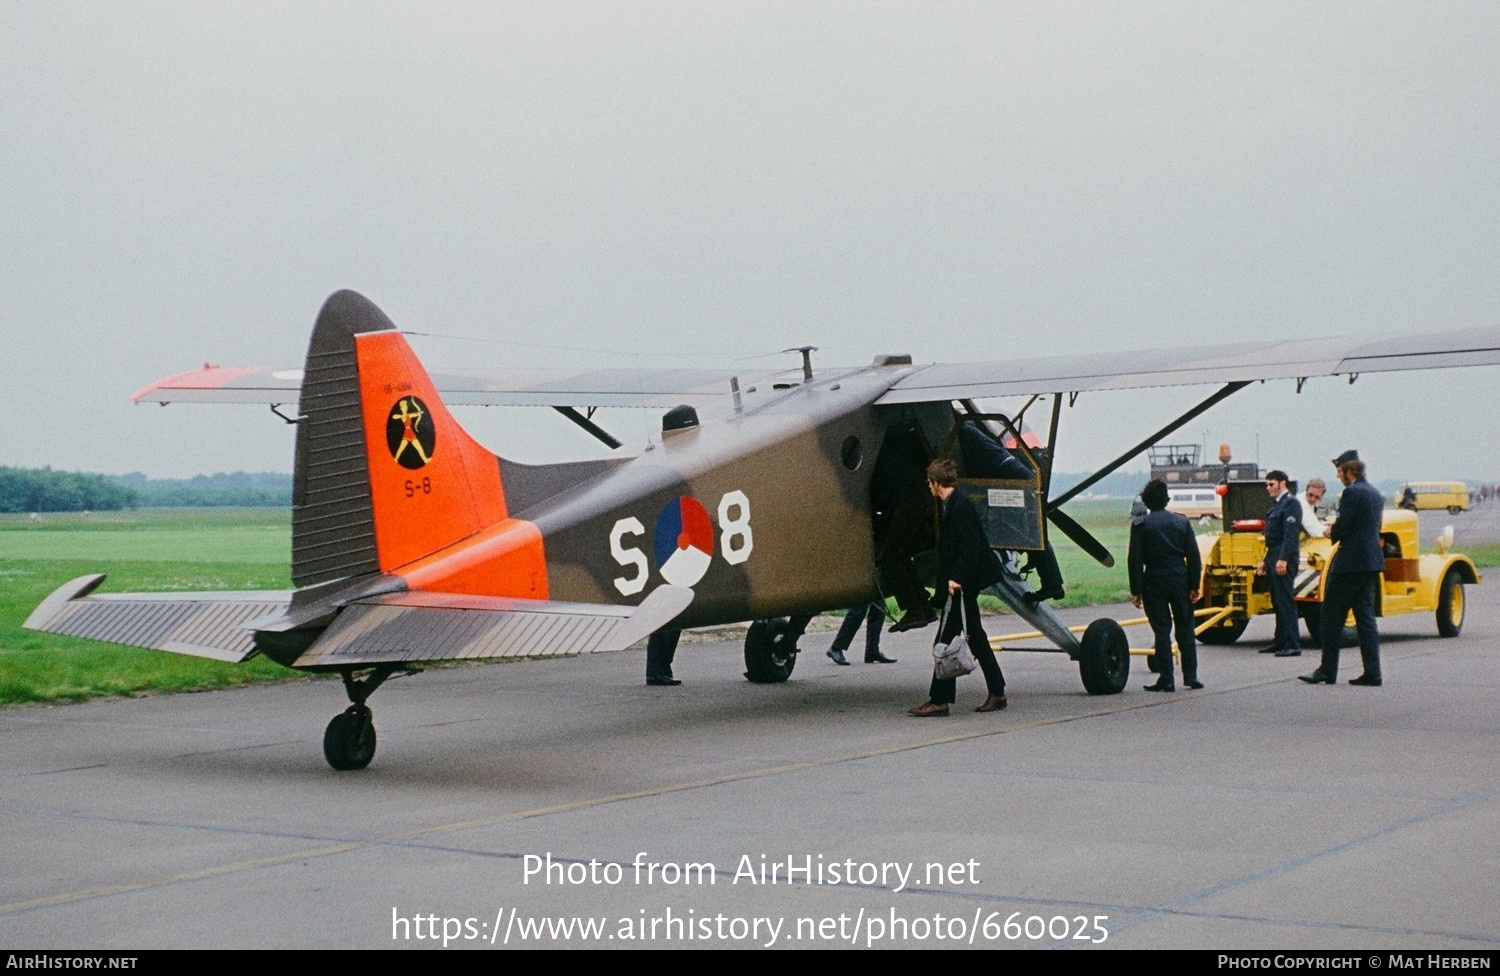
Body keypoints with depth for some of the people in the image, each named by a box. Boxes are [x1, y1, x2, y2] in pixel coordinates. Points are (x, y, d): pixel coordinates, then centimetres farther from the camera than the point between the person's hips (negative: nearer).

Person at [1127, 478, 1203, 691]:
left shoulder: (1140, 526, -5)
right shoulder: (1182, 521, 2)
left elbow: (1135, 560, -7)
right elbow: (1193, 556, 2)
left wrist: (1136, 591, -3)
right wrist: (1194, 585, 7)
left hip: (1154, 582, -2)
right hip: (1180, 580, 2)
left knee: (1162, 630, 1)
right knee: (1185, 629, 11)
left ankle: (1166, 679, 0)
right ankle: (1191, 676, 13)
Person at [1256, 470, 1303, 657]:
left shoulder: (1291, 503, -11)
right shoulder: (1276, 504, 19)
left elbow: (1291, 534, -20)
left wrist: (1283, 559, -26)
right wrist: (1266, 561, 23)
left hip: (1284, 560, -10)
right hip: (1273, 557, 10)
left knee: (1286, 602, -10)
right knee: (1277, 602, 14)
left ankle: (1292, 645, -10)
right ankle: (1280, 641, 21)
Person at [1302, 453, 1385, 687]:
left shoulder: (1352, 492, -13)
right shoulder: (1375, 493, 15)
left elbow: (1342, 526, -19)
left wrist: (1331, 533, 3)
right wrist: (1337, 530, 14)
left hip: (1351, 562, -9)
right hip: (1372, 561, 9)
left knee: (1332, 616, -1)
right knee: (1365, 617, 9)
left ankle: (1327, 671, 1)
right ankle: (1372, 673, 5)